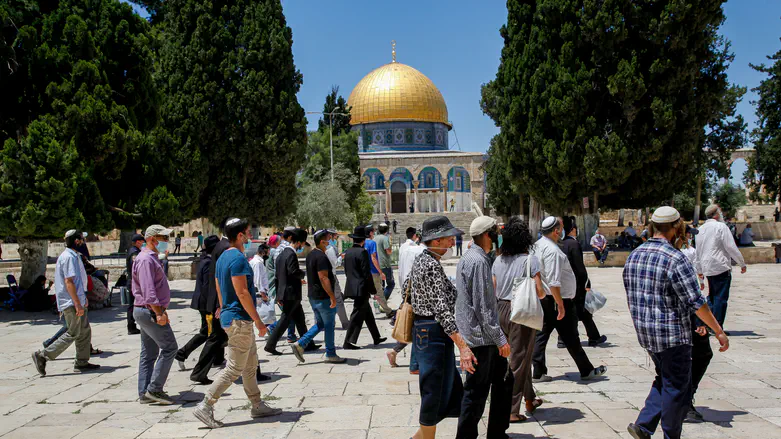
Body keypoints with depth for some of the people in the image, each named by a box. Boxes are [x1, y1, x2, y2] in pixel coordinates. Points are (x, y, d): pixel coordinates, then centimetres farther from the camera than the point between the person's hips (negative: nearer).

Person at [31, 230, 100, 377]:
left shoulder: (73, 255, 16)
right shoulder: (69, 257, -15)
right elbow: (69, 281, -22)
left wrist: (83, 298, 24)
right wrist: (78, 304, -23)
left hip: (76, 302, 10)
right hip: (72, 303, -10)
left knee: (85, 331, 11)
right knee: (73, 334, -6)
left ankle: (82, 362, 16)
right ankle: (43, 355, -3)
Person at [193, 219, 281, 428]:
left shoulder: (222, 258, 13)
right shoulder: (238, 258, -18)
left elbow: (219, 289, 17)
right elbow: (242, 293, -22)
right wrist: (258, 321, -17)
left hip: (230, 316, 10)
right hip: (240, 319, -10)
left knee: (251, 365, 15)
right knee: (234, 368, -4)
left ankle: (257, 406, 22)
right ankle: (205, 406, 0)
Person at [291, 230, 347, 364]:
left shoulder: (310, 255, 12)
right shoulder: (321, 257, -19)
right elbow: (323, 278, -25)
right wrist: (332, 296, -24)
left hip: (313, 296, 9)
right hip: (323, 297, -9)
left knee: (320, 324, 18)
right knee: (329, 325, 3)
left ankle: (300, 344, 9)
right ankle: (330, 354, 12)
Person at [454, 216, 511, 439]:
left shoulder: (469, 258, 14)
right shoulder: (478, 262, -18)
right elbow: (482, 306, -21)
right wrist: (500, 339, -17)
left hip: (485, 338, 10)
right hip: (480, 338, -10)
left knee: (503, 382, 17)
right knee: (476, 394, 0)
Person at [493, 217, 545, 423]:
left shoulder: (498, 260, 4)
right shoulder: (530, 260, -12)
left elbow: (492, 290, 6)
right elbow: (539, 291, -13)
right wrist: (543, 294, 7)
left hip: (502, 311, 6)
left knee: (522, 355, 22)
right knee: (518, 361, 4)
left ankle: (530, 399, 35)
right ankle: (511, 410, 8)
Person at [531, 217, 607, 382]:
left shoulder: (538, 245, 8)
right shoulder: (553, 250, -22)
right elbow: (553, 282, -26)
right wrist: (560, 305, -23)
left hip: (542, 299, 9)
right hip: (555, 299, -9)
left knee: (541, 334, 10)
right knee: (571, 337, 3)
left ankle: (538, 373, 12)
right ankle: (587, 371, 17)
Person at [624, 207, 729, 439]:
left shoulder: (634, 256, 5)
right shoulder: (676, 259, -18)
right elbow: (696, 302, -18)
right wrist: (718, 331, -9)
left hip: (645, 333, 8)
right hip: (672, 333, -7)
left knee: (664, 381, 22)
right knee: (676, 387, 7)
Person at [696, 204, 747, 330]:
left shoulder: (701, 229, 12)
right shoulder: (721, 226, -9)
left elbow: (698, 250, 17)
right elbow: (731, 247, -11)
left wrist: (699, 270, 24)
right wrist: (742, 263, 0)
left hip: (707, 268, 7)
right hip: (721, 267, -7)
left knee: (712, 296, 17)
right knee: (721, 297, -3)